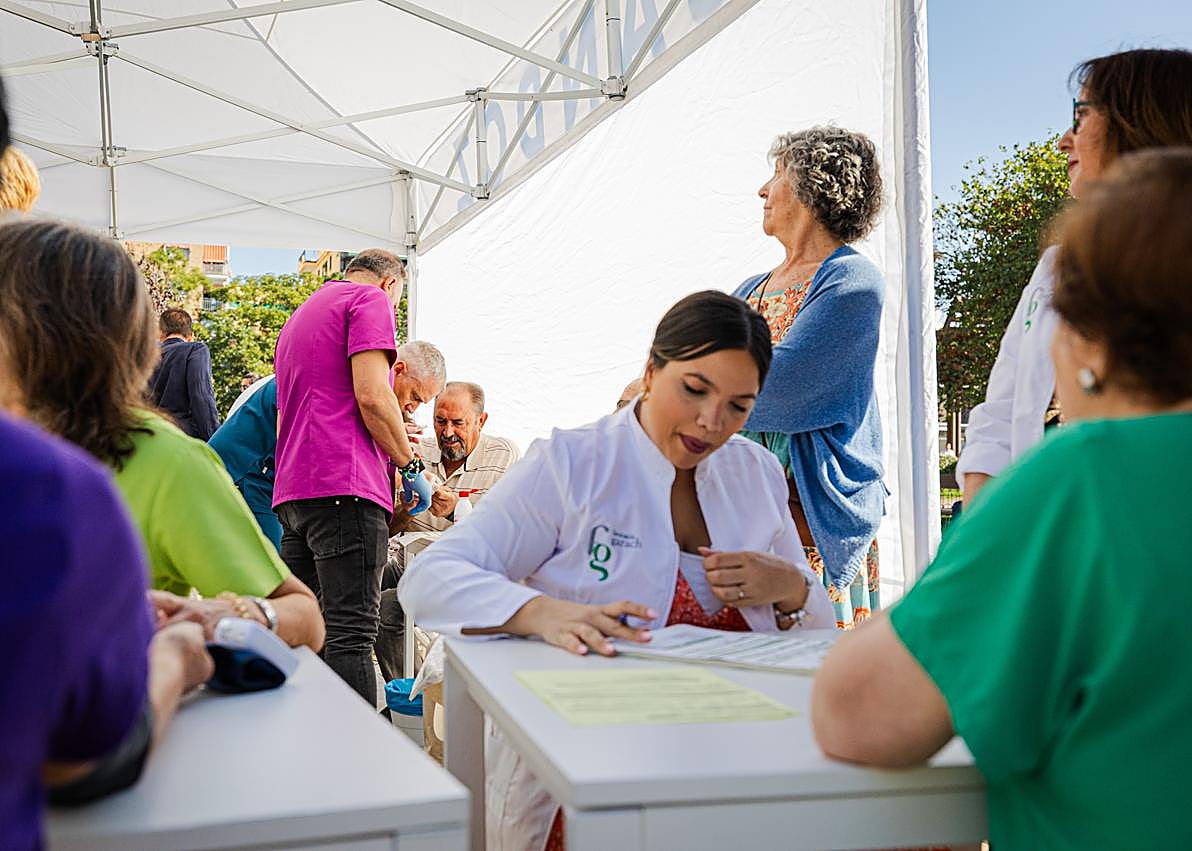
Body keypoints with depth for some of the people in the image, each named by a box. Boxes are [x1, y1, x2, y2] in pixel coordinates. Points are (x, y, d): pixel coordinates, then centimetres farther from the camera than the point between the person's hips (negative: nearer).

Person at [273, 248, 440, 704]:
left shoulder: (299, 318, 30)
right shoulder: (371, 299, 2)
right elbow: (372, 396, -12)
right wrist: (411, 466, -2)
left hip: (293, 491, 9)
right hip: (346, 484, -9)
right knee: (351, 633, -13)